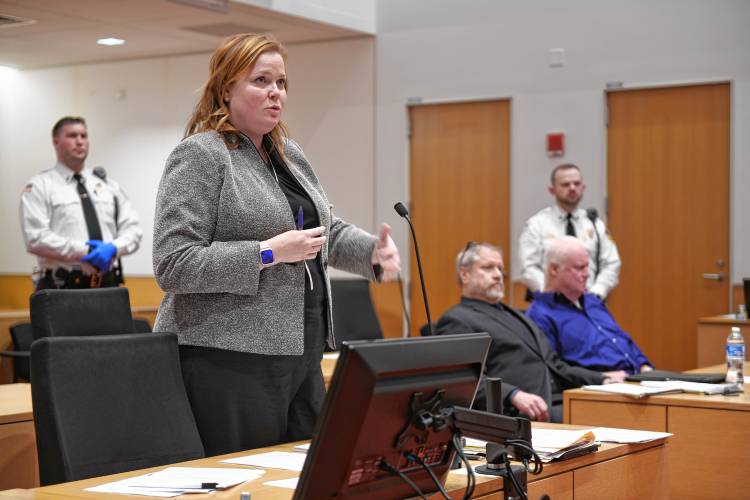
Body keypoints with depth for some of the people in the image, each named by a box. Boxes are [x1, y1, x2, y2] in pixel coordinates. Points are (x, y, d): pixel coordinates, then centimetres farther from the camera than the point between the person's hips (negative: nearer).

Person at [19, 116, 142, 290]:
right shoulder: (40, 186, 2)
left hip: (107, 286, 4)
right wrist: (86, 251, -16)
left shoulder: (108, 185, 16)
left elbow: (132, 228, 9)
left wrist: (114, 248, -12)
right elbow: (36, 238, -10)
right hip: (60, 288, -4)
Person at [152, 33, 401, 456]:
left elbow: (330, 231, 24)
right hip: (230, 359, -8)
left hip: (301, 354, 8)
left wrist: (374, 251, 3)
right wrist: (269, 253, -18)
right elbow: (173, 266, -17)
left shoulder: (290, 155, 15)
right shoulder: (200, 156, -9)